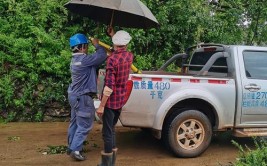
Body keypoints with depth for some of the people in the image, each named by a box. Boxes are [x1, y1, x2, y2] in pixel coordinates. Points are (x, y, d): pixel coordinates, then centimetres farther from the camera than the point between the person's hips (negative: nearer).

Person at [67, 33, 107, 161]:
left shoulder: (75, 59, 13)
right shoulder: (83, 59, -20)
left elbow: (96, 60, 13)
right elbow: (102, 55, -21)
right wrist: (97, 45, -3)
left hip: (75, 95, 10)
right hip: (82, 97, -10)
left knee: (75, 122, 18)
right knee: (84, 125, -2)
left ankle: (71, 147, 28)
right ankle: (75, 150, 1)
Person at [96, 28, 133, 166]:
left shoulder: (112, 59, -20)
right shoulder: (129, 56, 0)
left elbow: (109, 86, -24)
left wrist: (101, 105, -19)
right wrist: (113, 35, 29)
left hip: (111, 101, -7)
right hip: (121, 100, 7)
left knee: (107, 132, 3)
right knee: (111, 129, 20)